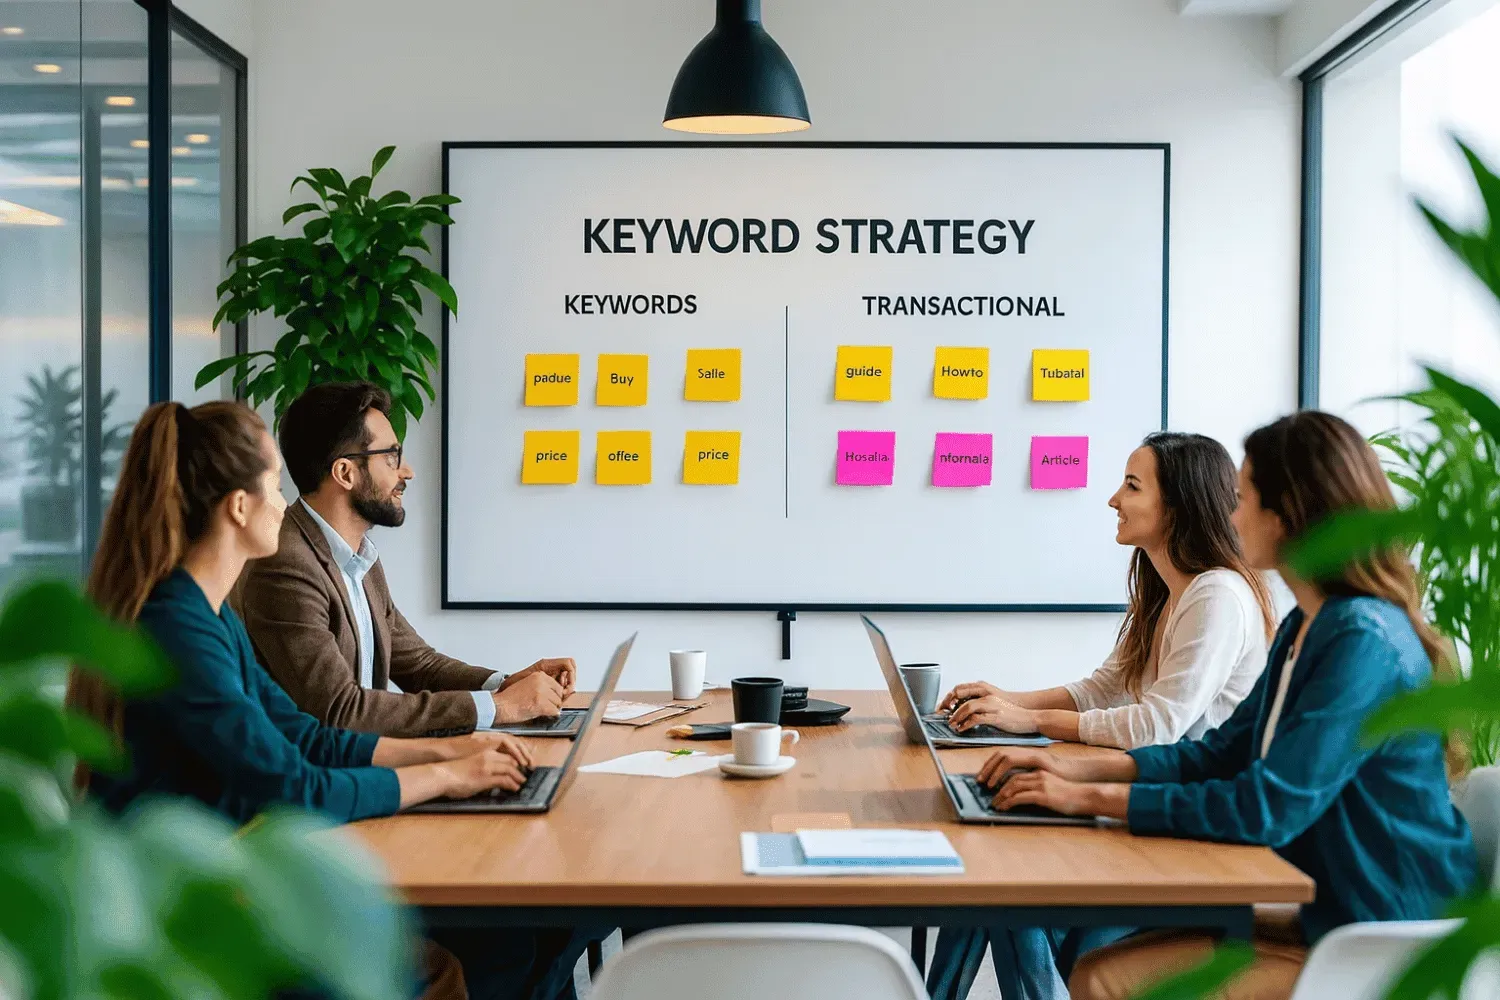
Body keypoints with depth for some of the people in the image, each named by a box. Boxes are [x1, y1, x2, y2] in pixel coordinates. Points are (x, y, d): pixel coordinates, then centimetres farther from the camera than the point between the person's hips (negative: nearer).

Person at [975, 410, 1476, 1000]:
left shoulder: (1366, 642, -22)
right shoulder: (1306, 626, 10)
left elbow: (1267, 808, -25)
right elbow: (1222, 752, 14)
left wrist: (1093, 798, -18)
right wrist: (1079, 769, 2)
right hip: (1322, 915, 8)